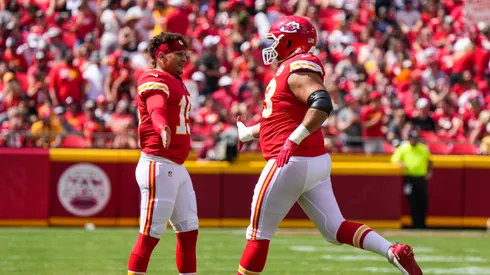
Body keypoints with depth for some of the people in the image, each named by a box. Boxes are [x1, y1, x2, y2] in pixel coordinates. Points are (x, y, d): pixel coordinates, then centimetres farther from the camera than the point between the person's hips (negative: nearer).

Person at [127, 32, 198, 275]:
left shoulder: (174, 82, 18)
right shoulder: (155, 81, -13)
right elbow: (156, 111, -33)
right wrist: (163, 128, -53)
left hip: (177, 168, 10)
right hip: (158, 166, -10)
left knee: (189, 230, 12)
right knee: (151, 233, -8)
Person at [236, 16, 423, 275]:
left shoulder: (297, 70, -12)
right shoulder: (289, 70, 18)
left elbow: (322, 104, -29)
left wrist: (294, 139, -30)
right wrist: (246, 133, 36)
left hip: (292, 163, -10)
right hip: (316, 163, 10)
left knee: (259, 232, 2)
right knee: (335, 229, 4)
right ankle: (393, 251, -14)